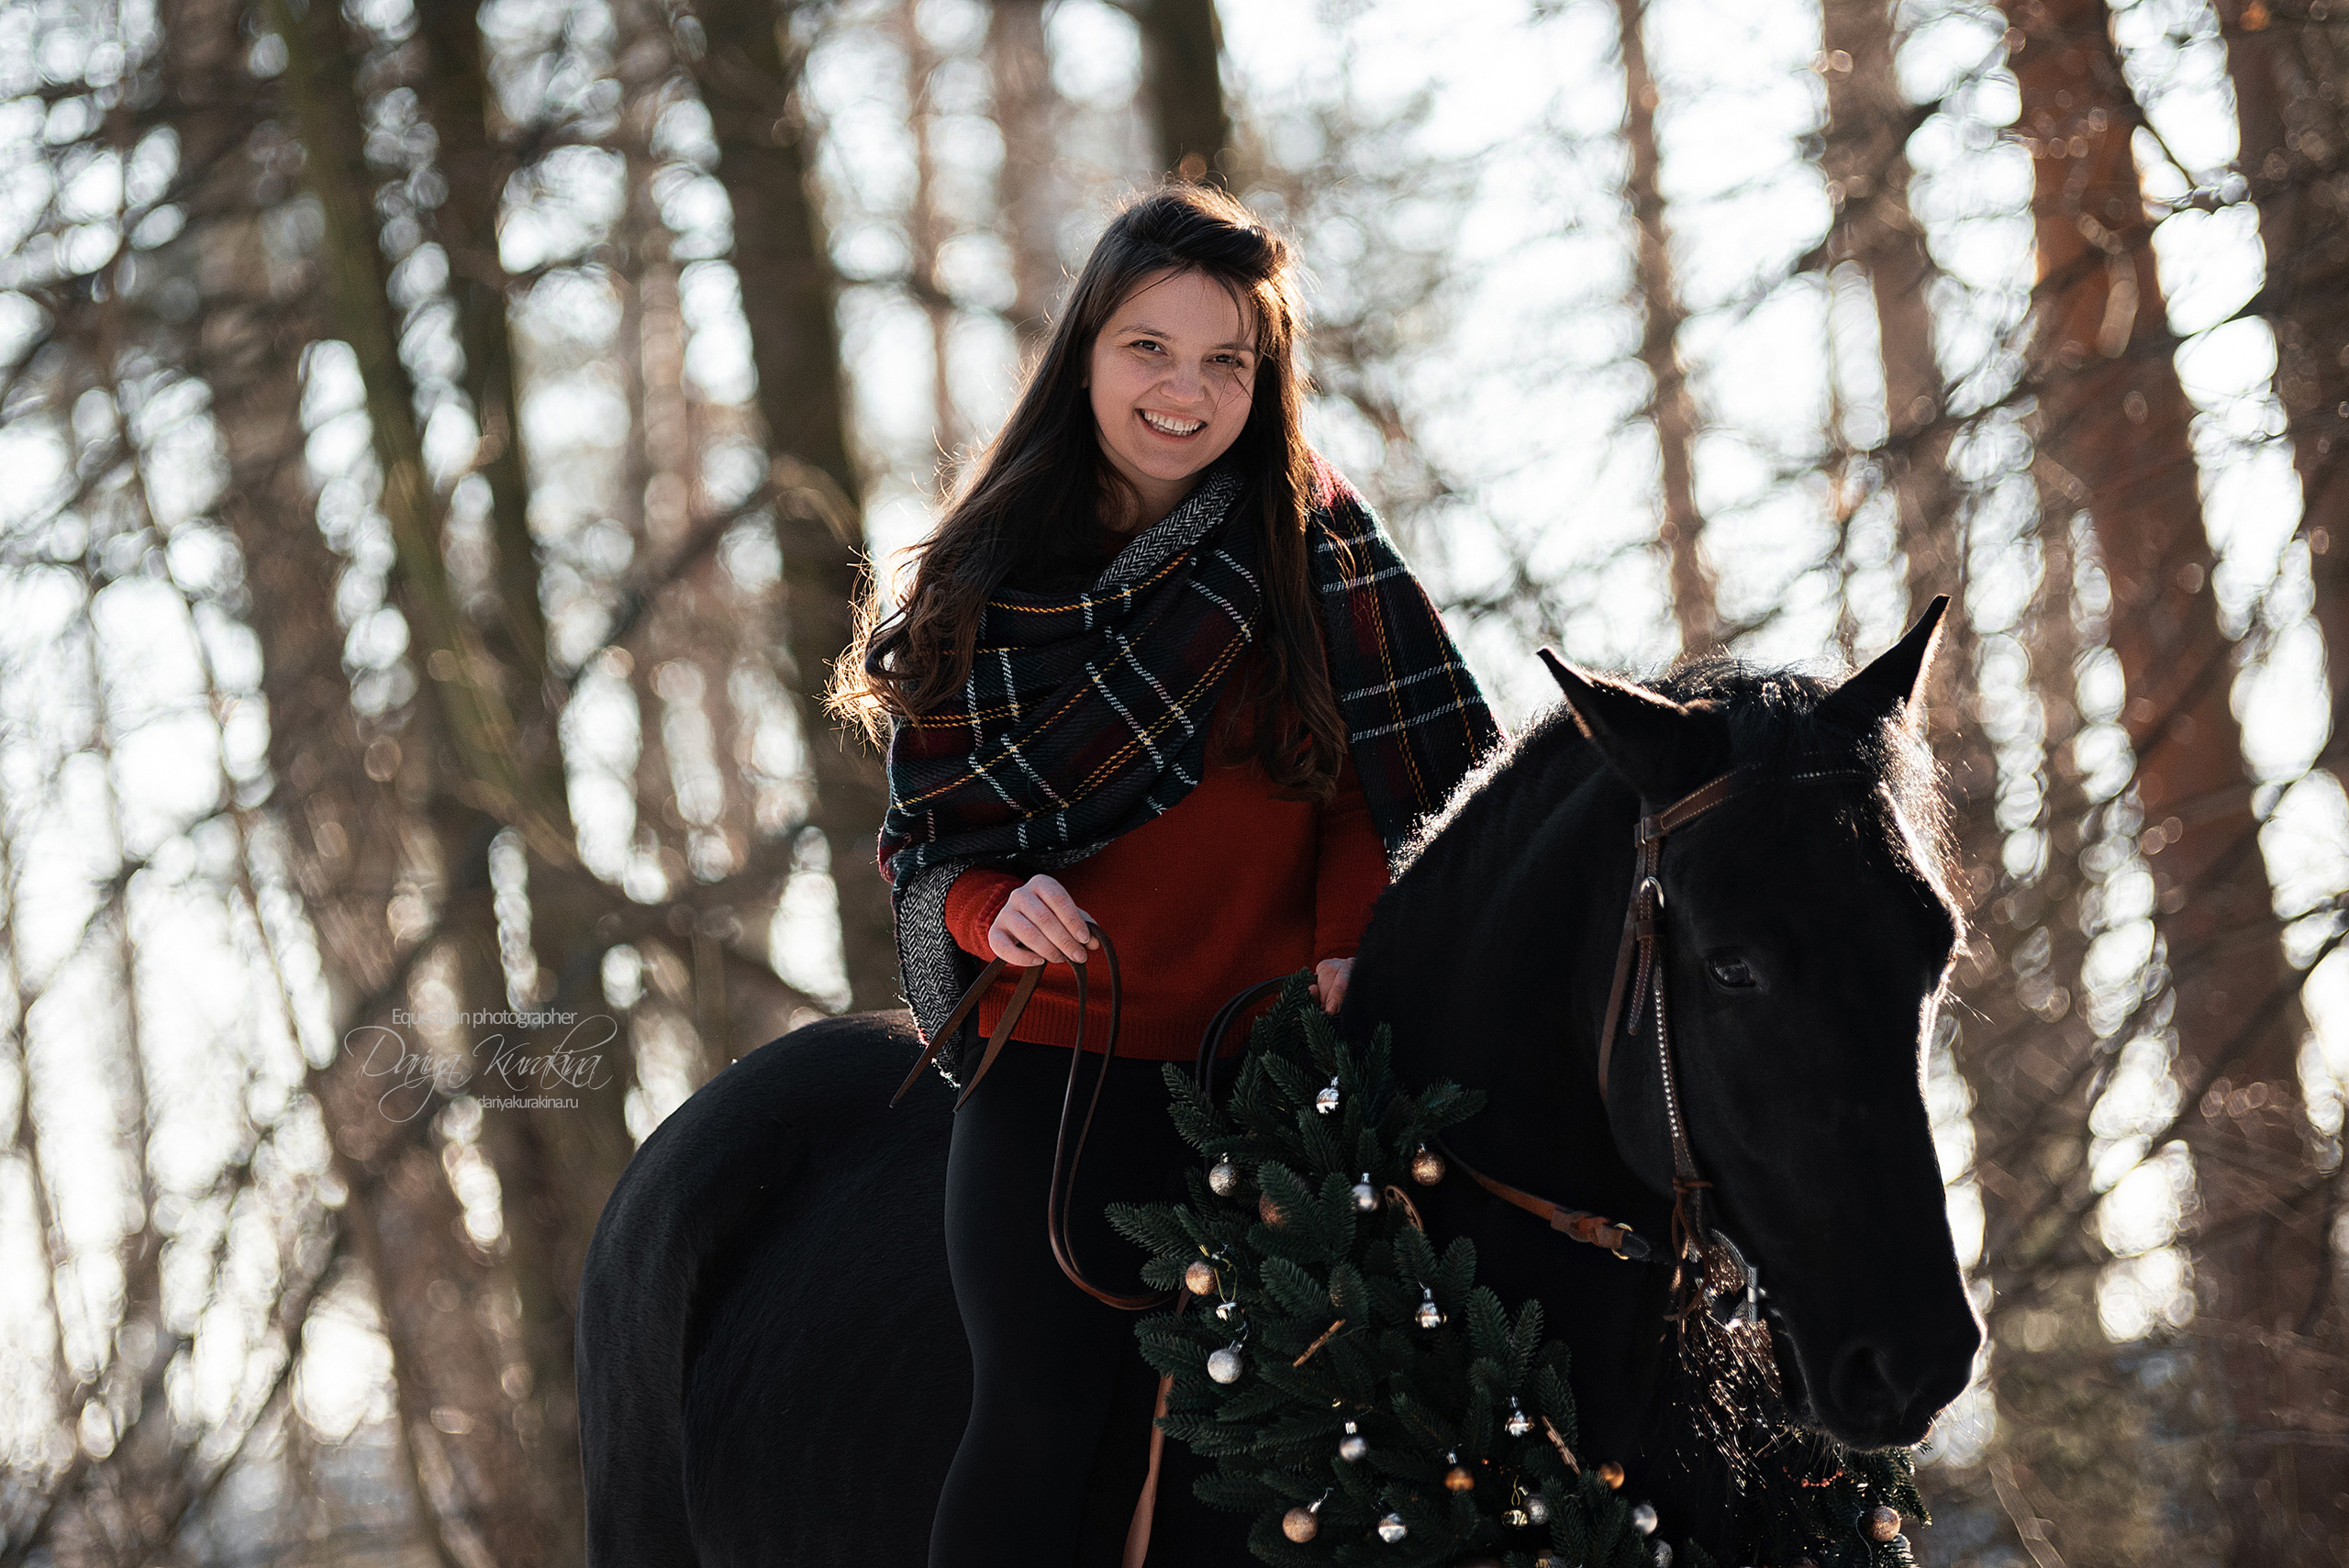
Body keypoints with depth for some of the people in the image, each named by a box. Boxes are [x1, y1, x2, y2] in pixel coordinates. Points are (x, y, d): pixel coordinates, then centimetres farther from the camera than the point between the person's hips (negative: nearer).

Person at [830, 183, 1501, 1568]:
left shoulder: (1313, 542, 6)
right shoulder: (983, 583, 6)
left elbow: (1398, 765, 8)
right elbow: (923, 837, 8)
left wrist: (1342, 939, -8)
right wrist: (994, 909, -14)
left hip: (1272, 1054, 0)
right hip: (1062, 1054, 0)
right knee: (1051, 1415, -14)